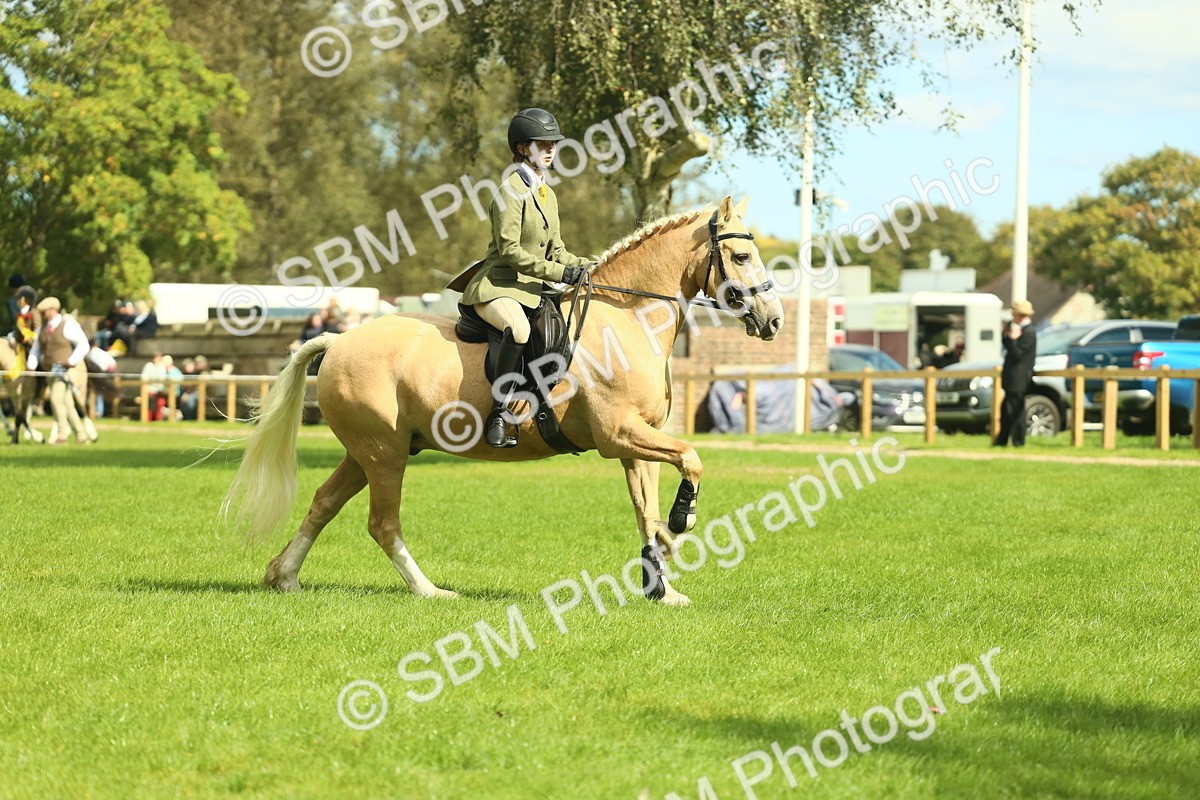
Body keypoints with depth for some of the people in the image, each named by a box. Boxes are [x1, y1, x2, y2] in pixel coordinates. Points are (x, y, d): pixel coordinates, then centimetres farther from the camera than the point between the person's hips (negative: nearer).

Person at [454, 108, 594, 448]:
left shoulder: (548, 195, 17)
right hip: (496, 286, -9)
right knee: (519, 329, -38)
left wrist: (585, 266, 2)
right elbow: (509, 250, -17)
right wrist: (559, 273, -20)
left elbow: (555, 252, 20)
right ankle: (498, 416, -37)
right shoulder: (512, 190, -10)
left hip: (532, 291, 9)